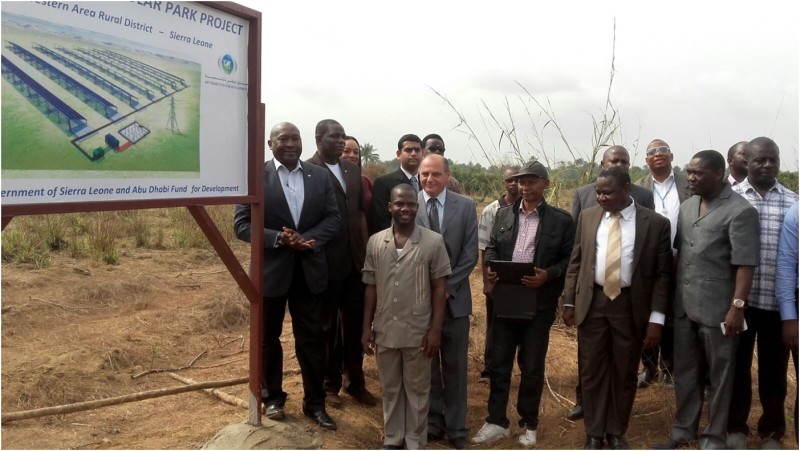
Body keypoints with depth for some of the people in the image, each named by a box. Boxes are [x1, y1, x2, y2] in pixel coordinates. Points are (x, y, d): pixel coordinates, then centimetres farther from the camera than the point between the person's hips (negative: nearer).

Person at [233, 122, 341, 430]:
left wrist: (307, 239, -17)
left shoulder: (320, 176, 3)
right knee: (268, 338, 14)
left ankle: (314, 402, 24)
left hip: (309, 270, 2)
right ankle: (273, 398, 34)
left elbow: (333, 218, 0)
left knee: (312, 339, 9)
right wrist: (279, 239, -22)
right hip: (271, 269, -2)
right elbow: (241, 225, -10)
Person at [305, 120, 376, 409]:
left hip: (356, 260, 6)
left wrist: (366, 251, 11)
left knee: (355, 325, 15)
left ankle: (356, 381, 31)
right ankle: (329, 384, 27)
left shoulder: (353, 170, 11)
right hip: (326, 262, -6)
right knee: (328, 327, 11)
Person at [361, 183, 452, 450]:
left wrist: (436, 329, -8)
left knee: (417, 389, 12)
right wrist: (367, 327, 4)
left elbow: (439, 288, -5)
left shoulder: (433, 242, -8)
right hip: (385, 330, 3)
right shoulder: (375, 242, 0)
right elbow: (371, 287, 5)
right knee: (390, 388, 17)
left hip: (418, 331, -3)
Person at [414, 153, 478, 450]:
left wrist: (447, 287, -11)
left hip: (454, 297, 1)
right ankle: (432, 422, 26)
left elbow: (470, 254, -3)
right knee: (425, 364, 11)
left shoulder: (466, 206, 0)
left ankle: (456, 427, 23)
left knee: (455, 366, 10)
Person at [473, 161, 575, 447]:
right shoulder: (504, 214, 9)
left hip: (539, 304, -3)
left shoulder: (561, 220, -2)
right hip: (505, 301, 3)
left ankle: (529, 424, 27)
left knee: (532, 367, 10)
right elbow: (491, 248, 13)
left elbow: (569, 259, -3)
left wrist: (548, 275, -19)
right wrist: (490, 268, -7)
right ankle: (496, 421, 23)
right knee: (499, 363, 9)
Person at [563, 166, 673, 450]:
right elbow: (576, 263, 8)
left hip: (631, 305, -2)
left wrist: (656, 318, -9)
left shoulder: (656, 223, -5)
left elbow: (662, 274, -4)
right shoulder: (588, 217, 3)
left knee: (624, 374, 11)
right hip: (592, 302, 2)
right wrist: (569, 302, 5)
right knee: (592, 372, 9)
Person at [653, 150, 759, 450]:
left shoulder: (740, 211, -12)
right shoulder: (687, 206, 10)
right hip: (684, 306, 6)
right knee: (685, 371, 16)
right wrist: (672, 295, 9)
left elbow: (745, 264, -15)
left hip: (717, 309, -6)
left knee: (718, 375, 10)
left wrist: (737, 306, -19)